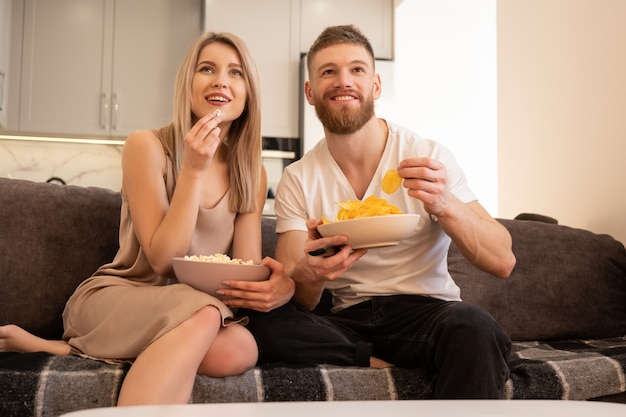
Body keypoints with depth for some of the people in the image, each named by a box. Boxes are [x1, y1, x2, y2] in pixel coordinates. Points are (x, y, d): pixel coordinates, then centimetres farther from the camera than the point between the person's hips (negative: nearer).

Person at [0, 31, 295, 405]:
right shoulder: (148, 146, -7)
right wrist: (194, 169, -21)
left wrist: (279, 285, -26)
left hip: (194, 309, 6)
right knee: (204, 315, -38)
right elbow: (163, 260, -13)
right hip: (115, 296, -5)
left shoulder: (253, 174, 5)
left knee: (240, 350, -32)